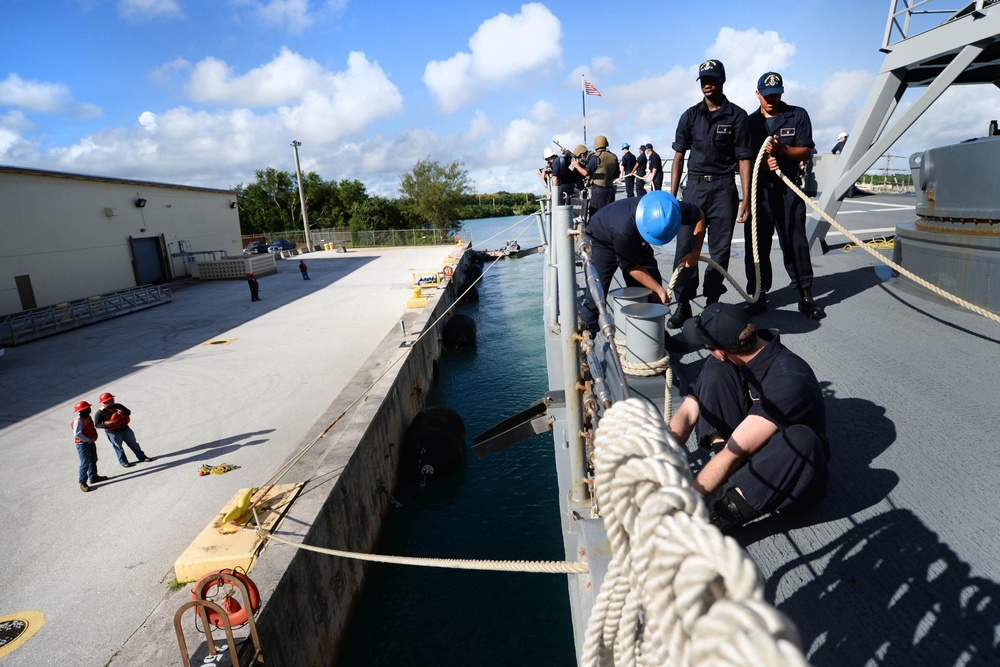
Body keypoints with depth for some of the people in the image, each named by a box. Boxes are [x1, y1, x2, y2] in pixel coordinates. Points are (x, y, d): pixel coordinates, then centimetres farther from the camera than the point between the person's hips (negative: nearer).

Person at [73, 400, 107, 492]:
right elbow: (77, 434, -29)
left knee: (93, 460, 21)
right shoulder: (78, 421, -21)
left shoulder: (88, 418, 8)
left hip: (91, 442, 10)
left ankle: (93, 476, 37)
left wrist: (94, 438, 7)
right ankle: (82, 482, 3)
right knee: (84, 463, -6)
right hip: (83, 444, -10)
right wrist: (88, 440, -23)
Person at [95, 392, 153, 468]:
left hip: (125, 429, 5)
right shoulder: (100, 412, -11)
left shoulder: (118, 406, 3)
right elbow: (96, 424, -11)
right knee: (118, 447, 9)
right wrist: (106, 424, -27)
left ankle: (142, 457, 23)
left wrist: (123, 412, -16)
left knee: (133, 443, 13)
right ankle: (123, 462, 24)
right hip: (113, 433, -5)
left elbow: (128, 412, 7)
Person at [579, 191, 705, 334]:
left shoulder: (671, 210, -31)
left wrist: (695, 252, -16)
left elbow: (699, 215, -8)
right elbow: (630, 267, -26)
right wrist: (659, 290, -24)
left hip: (636, 242, 5)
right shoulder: (624, 230, -44)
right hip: (602, 241, -5)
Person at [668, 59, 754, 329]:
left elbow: (744, 160, 1)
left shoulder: (736, 115, 3)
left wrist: (745, 201, -7)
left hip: (723, 187, -1)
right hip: (694, 185, 1)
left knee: (720, 248, 2)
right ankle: (683, 304, 1)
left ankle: (712, 301, 12)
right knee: (686, 246, -5)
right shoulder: (690, 115, 9)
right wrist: (672, 196, 1)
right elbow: (679, 156, 9)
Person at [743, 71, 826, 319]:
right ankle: (758, 296, 10)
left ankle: (806, 296, 7)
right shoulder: (750, 122, 10)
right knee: (757, 244, 2)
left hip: (788, 190, -1)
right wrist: (763, 162, -15)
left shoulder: (798, 115, 6)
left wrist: (782, 149, -19)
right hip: (758, 190, 2)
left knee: (795, 242, -1)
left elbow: (806, 152, 0)